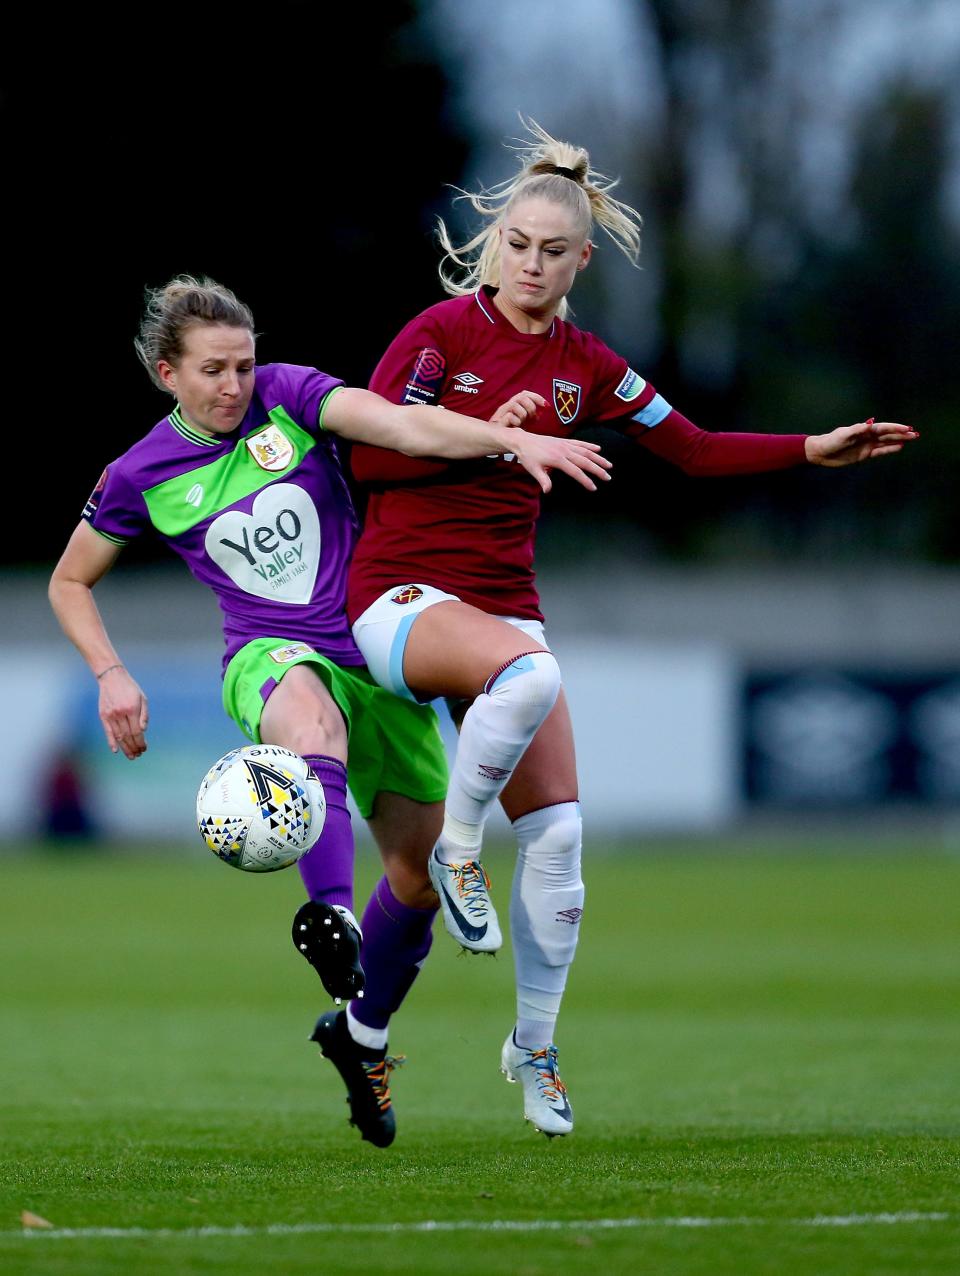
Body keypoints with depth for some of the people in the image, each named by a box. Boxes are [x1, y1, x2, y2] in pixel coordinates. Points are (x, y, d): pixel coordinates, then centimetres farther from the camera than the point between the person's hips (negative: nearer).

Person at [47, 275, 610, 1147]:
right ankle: (330, 914, -68)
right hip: (272, 657, -3)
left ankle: (361, 1037, 29)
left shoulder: (289, 398, -3)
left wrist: (512, 438, -32)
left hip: (376, 652, 3)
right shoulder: (141, 477, 0)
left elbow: (403, 427, -17)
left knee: (422, 868, 3)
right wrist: (112, 676, -1)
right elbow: (70, 584, 14)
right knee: (313, 722, -42)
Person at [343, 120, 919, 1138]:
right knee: (530, 674, -39)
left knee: (557, 836, -5)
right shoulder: (443, 332, -4)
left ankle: (534, 1045, 13)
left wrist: (816, 451, 7)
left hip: (505, 603, 5)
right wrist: (485, 436, -18)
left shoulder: (583, 367, 9)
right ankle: (457, 853, -15)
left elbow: (694, 450, 16)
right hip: (402, 595, -5)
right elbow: (367, 454, -8)